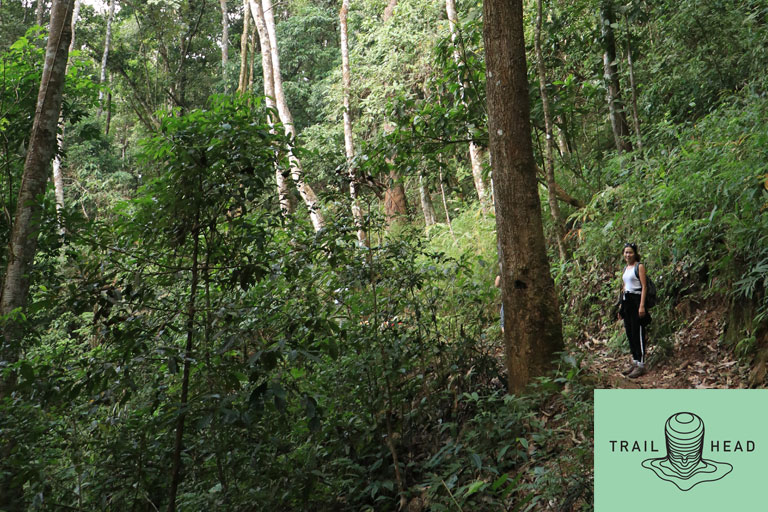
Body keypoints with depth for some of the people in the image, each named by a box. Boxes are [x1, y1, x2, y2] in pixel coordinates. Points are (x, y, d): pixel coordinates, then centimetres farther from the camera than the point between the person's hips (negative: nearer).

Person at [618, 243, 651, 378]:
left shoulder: (639, 266, -6)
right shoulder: (625, 268, 17)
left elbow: (644, 286, -11)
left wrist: (642, 306, -19)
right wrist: (621, 306, 19)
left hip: (636, 300, -8)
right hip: (626, 301, 8)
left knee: (638, 333, -7)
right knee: (629, 333, 10)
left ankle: (641, 365, -3)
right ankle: (634, 362, 18)